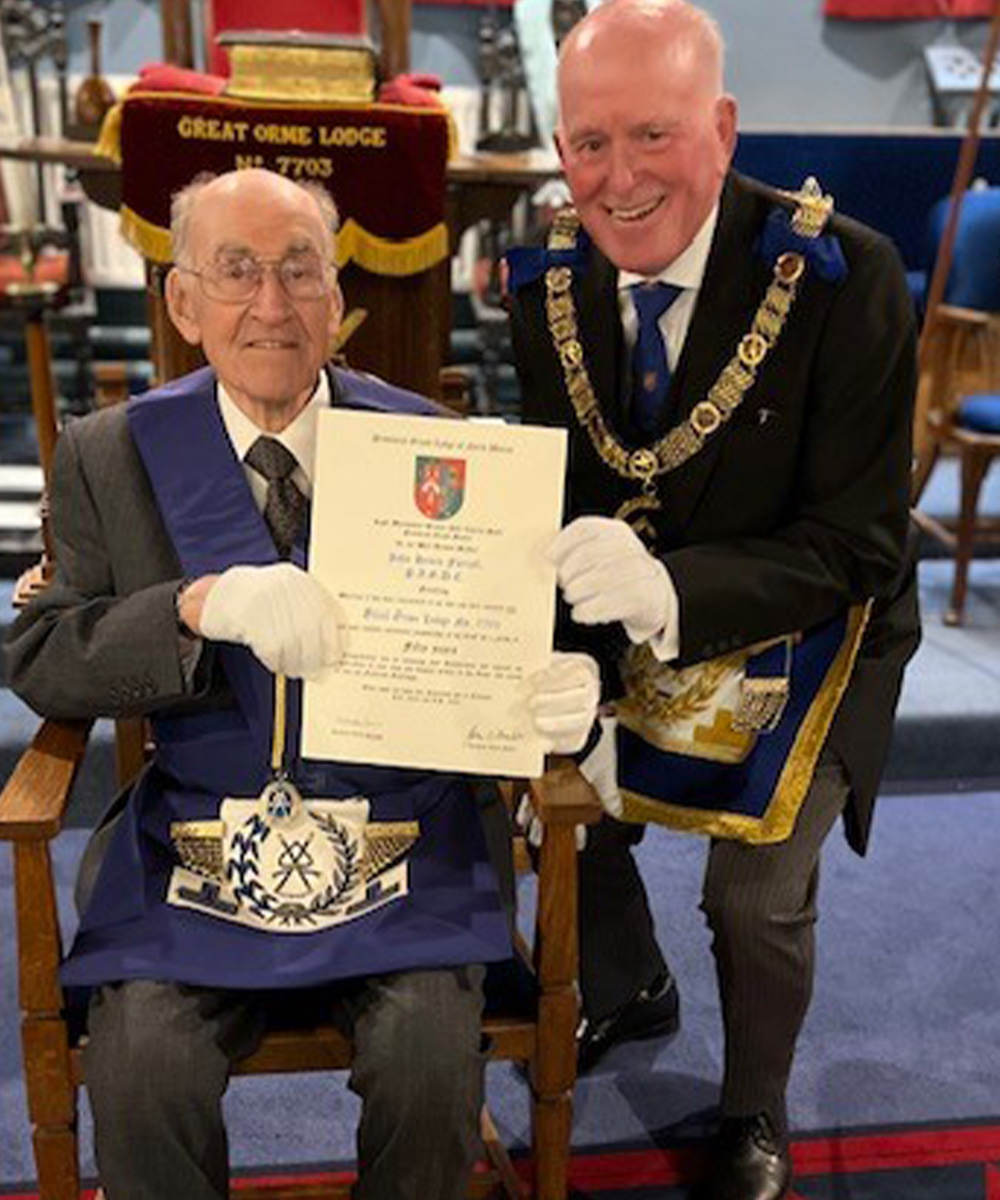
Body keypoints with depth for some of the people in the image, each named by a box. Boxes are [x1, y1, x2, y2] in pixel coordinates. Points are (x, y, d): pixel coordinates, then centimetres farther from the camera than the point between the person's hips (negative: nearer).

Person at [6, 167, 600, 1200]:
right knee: (141, 1069, -20)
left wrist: (558, 692, -19)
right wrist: (201, 605, -21)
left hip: (399, 842, 0)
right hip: (195, 841, 1)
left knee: (429, 1055, -22)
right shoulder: (112, 456, 5)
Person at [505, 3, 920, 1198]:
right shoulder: (546, 281, -10)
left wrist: (669, 588, -40)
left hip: (808, 641, -4)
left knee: (755, 888, -11)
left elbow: (857, 548, -22)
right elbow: (550, 506, -6)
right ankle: (631, 990, 40)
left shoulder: (844, 274, -23)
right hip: (629, 639, 4)